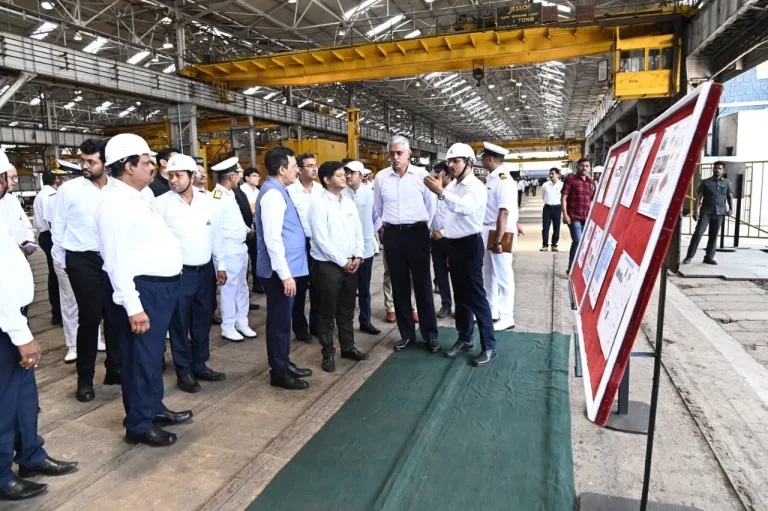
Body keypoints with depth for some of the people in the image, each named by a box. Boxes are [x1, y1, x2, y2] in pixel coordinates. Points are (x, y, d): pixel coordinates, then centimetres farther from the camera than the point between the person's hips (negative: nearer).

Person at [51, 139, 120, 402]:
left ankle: (115, 369, 26)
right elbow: (58, 227, 2)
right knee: (90, 318, 0)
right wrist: (60, 260, 4)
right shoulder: (69, 189, -4)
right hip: (83, 260, -2)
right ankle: (85, 378, 16)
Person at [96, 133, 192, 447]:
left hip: (158, 287, 10)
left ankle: (154, 410, 37)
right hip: (141, 290, -10)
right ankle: (138, 426, 20)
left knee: (152, 356, 21)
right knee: (141, 359, 3)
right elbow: (118, 260, -23)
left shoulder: (134, 197, 13)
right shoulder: (116, 202, -19)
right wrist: (133, 306, -25)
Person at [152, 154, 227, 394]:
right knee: (180, 324, 7)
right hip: (178, 273, -3)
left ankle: (200, 365, 30)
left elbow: (217, 234, 9)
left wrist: (220, 265, 8)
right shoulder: (161, 203, -6)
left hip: (206, 271, 4)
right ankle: (184, 371, 21)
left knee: (203, 322, 14)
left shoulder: (207, 201, 4)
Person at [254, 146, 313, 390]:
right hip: (279, 271, -10)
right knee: (279, 321, 2)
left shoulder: (278, 191, 13)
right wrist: (285, 274, -23)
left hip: (287, 268, 10)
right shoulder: (273, 194, -18)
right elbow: (272, 239, -24)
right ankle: (279, 373, 16)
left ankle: (284, 364, 32)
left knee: (283, 319, 18)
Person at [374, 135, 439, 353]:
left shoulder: (421, 174, -4)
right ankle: (406, 333, 21)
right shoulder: (381, 177, 3)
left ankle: (430, 335, 14)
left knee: (423, 285, 2)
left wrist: (424, 227, 10)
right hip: (392, 235, 2)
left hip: (417, 233, -2)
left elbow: (431, 205, 5)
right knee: (399, 286, 9)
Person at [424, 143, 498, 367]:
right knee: (460, 295, 15)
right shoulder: (452, 186, 12)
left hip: (470, 244, -8)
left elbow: (466, 207, -36)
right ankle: (465, 339, 28)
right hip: (454, 244, 8)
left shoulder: (476, 186, -14)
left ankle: (489, 346, 6)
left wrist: (441, 192, -45)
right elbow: (449, 212, 10)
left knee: (475, 296, -5)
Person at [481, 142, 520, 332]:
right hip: (488, 231, 10)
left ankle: (506, 318, 11)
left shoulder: (503, 179, -19)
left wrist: (498, 240, -25)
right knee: (489, 274, 18)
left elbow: (504, 212, -24)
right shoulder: (492, 178, 9)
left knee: (502, 276, 0)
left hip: (501, 233, -10)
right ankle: (491, 311, 32)